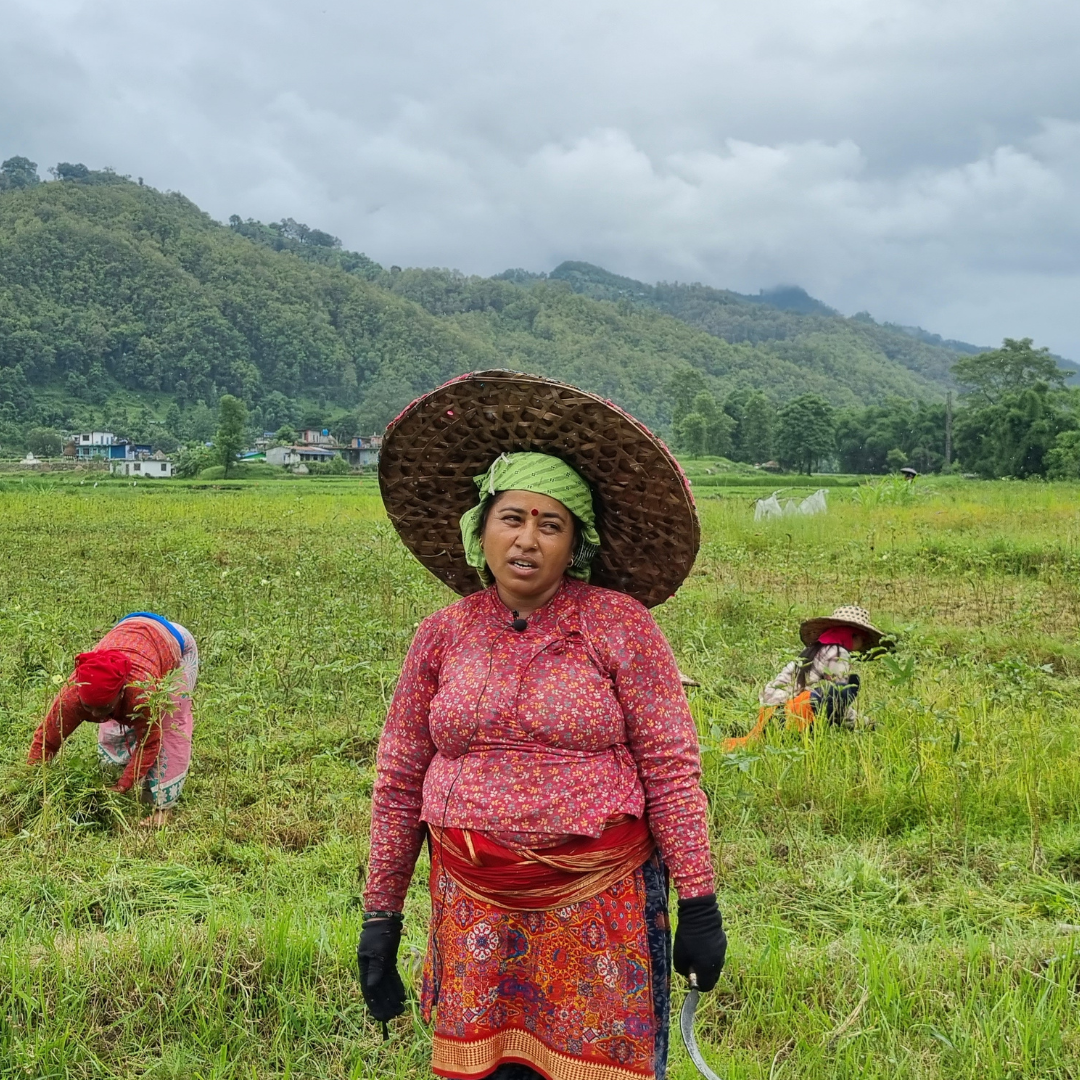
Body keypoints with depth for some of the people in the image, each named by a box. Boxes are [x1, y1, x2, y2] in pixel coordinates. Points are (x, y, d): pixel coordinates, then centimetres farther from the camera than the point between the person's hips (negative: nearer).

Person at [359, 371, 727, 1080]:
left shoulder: (620, 626, -5)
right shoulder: (443, 636, 3)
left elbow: (671, 770, -5)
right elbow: (400, 783, 8)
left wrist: (699, 905, -6)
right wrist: (380, 918, 8)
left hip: (599, 907, -2)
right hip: (475, 910, 2)